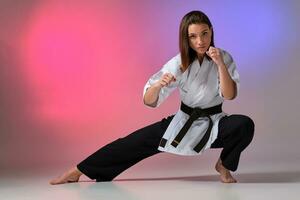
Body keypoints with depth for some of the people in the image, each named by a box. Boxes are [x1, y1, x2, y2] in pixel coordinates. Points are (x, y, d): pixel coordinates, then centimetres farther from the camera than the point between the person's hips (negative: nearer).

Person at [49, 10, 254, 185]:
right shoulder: (179, 63, -12)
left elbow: (230, 95, -21)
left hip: (213, 124, 0)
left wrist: (220, 64, -32)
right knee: (137, 142, -11)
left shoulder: (224, 58, -11)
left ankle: (224, 164, 0)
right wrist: (159, 84, -38)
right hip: (183, 122, 0)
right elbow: (149, 101, -15)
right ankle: (78, 171, -5)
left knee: (245, 125, -29)